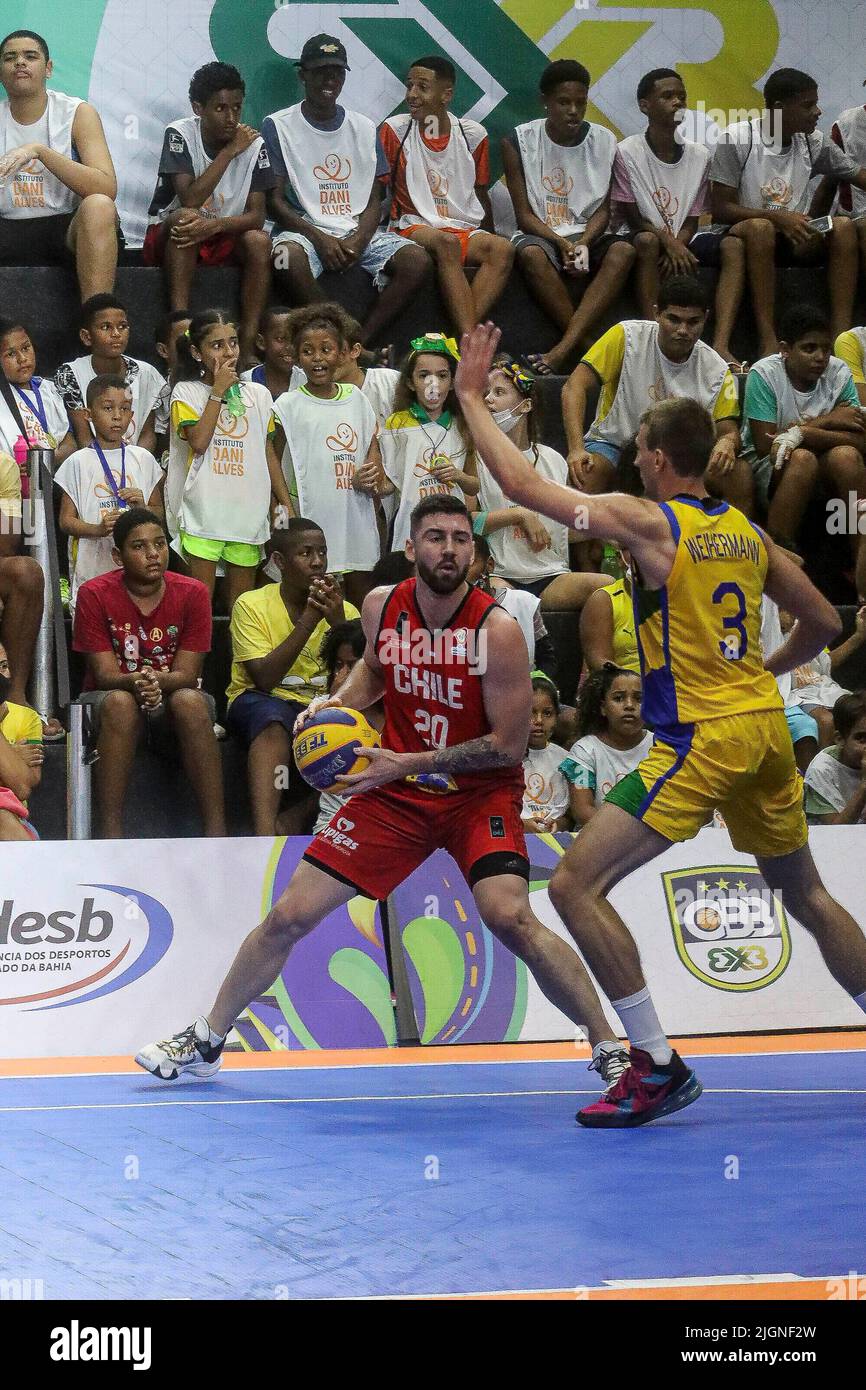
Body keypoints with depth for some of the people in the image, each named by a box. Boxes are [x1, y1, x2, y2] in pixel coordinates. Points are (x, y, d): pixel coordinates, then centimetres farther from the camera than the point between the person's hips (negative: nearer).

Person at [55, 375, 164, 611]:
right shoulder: (78, 462, 0)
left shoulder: (143, 459, 9)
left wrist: (143, 508, -6)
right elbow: (66, 520, -1)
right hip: (92, 569, -3)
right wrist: (99, 529, -19)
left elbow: (159, 512, 17)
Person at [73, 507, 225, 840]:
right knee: (120, 703, -36)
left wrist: (157, 682, -33)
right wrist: (135, 682, -35)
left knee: (190, 701, -34)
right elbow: (105, 674, -11)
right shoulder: (95, 594, -9)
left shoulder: (193, 593, -6)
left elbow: (186, 674, -9)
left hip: (172, 698, 1)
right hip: (109, 697, -1)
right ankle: (111, 834, -38)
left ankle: (216, 832, -35)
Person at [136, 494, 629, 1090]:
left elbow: (509, 746, -18)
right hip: (396, 789, 4)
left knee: (510, 917, -30)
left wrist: (408, 763, -20)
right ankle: (205, 1041, 22)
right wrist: (338, 703, 0)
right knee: (290, 915, 2)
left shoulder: (497, 629, -20)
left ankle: (609, 1048, -15)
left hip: (480, 794, -4)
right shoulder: (382, 606, -5)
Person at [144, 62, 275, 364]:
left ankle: (247, 347, -28)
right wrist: (230, 152, -24)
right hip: (168, 238, -2)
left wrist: (214, 226, -31)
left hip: (225, 240, 3)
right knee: (184, 218, -35)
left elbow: (256, 215, -12)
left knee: (259, 241, -28)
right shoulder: (180, 134, -14)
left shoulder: (254, 144, -7)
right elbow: (189, 201, -26)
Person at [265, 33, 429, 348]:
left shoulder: (364, 128, 14)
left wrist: (358, 239, -10)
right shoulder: (278, 126, 4)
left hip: (360, 231, 4)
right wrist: (319, 238, -17)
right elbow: (275, 201, -2)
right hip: (305, 228, -4)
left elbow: (375, 200, 12)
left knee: (417, 261, -24)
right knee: (287, 256, -40)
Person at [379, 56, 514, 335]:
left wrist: (488, 240, 12)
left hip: (465, 230, 3)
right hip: (414, 227, -3)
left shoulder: (473, 135, 7)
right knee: (446, 243, -38)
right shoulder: (394, 130, 0)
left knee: (503, 249, -29)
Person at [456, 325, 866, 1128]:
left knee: (575, 884, -7)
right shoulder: (747, 532, 11)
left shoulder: (648, 521, -8)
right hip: (766, 728, 8)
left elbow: (520, 483, -8)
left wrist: (470, 395, 3)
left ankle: (659, 1068, -8)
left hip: (702, 737, -8)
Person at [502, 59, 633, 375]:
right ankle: (587, 346, -34)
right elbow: (524, 214, -4)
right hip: (540, 234, -2)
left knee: (624, 251, -32)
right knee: (530, 254, -38)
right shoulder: (519, 141, -1)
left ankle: (563, 349, -43)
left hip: (588, 235, 2)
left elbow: (602, 209, 3)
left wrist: (583, 244, -18)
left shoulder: (604, 141, 5)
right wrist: (562, 244, -21)